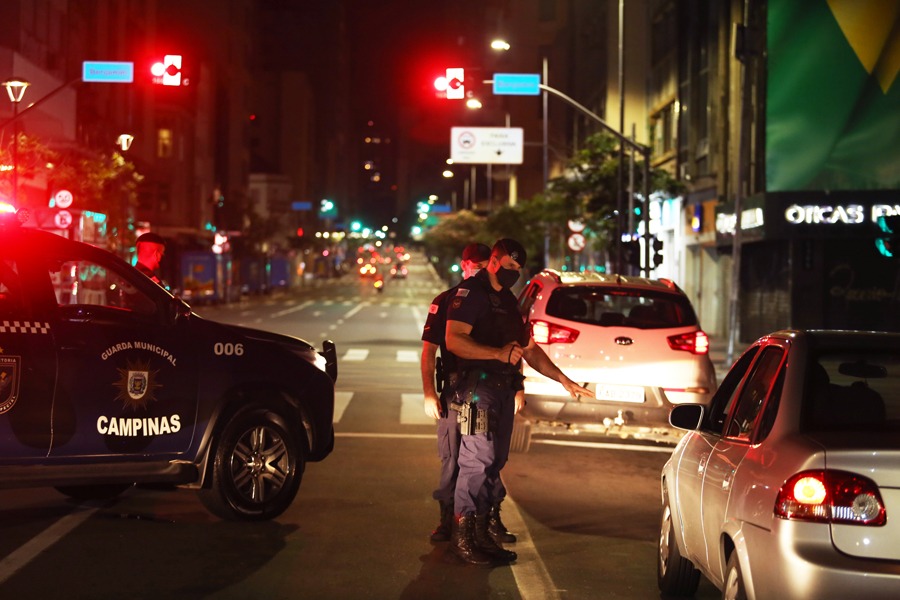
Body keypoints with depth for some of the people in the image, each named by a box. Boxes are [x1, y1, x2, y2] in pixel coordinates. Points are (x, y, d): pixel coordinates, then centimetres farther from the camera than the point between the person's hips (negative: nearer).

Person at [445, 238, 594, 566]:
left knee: (494, 461, 8)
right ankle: (462, 535, -6)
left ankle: (480, 532, 14)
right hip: (478, 387, -9)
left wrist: (564, 380, 22)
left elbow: (529, 349, 27)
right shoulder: (471, 292, -4)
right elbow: (454, 339, -17)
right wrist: (498, 353, -25)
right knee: (477, 459, -11)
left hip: (504, 389, 9)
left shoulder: (508, 301, 23)